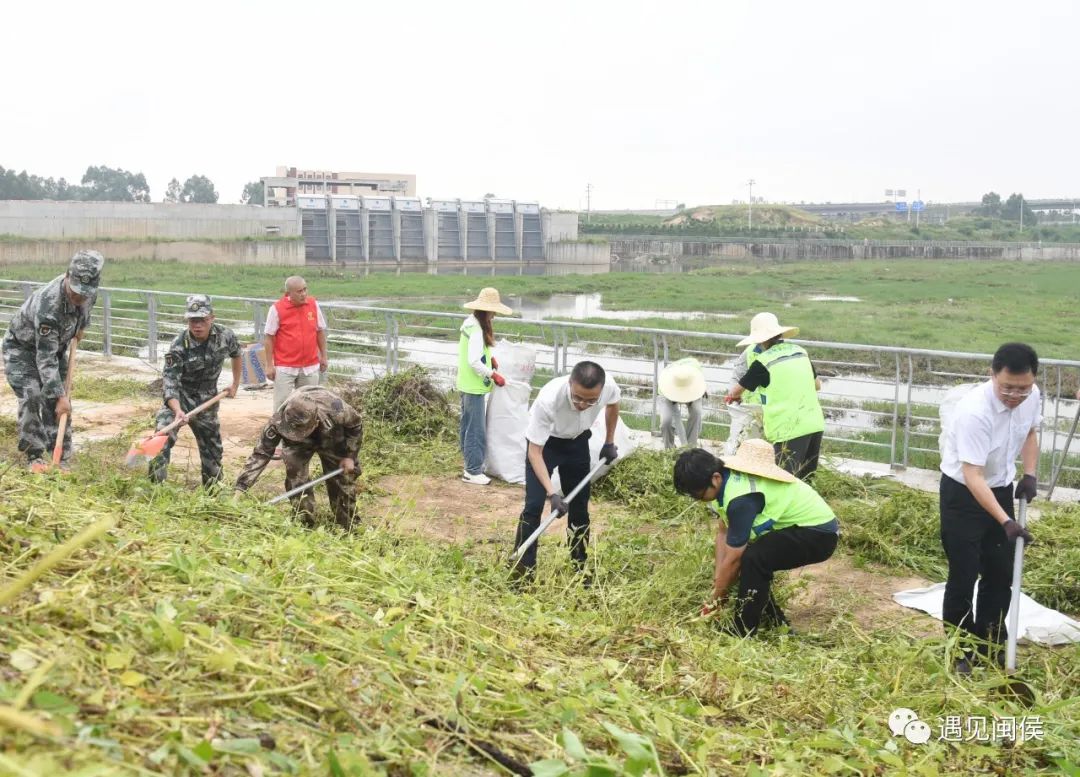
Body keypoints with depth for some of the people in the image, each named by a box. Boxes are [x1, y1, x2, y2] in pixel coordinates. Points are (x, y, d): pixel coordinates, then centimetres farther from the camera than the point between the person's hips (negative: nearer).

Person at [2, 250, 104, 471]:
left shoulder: (88, 293, -21)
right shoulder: (47, 305, -41)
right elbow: (45, 358, -38)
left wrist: (81, 327, 10)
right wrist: (60, 395, -38)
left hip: (55, 345, 6)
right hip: (22, 348, -6)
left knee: (56, 401, 0)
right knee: (31, 397, -20)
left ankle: (63, 459, 3)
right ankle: (35, 457, -10)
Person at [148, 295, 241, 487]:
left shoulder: (225, 335, -13)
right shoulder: (179, 346, -26)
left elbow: (236, 354, 11)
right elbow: (169, 382, -29)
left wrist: (235, 383, 15)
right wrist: (178, 411, -44)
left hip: (207, 400, 4)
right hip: (178, 398, -4)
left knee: (212, 446, 13)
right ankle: (155, 485, -17)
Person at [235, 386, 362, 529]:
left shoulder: (338, 411, -43)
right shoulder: (279, 420, -40)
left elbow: (356, 425, -19)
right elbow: (261, 452, -34)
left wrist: (350, 456, -16)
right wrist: (240, 488, -38)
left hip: (333, 441, 0)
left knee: (344, 480, 0)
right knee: (295, 478, -15)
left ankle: (347, 528, 20)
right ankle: (305, 525, 5)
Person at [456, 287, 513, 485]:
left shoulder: (471, 323, 8)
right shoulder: (477, 330, -23)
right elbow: (474, 361, -27)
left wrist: (490, 357, 5)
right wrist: (494, 375, -19)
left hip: (467, 384, 10)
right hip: (474, 386, -10)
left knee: (469, 426, 17)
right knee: (476, 430, -4)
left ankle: (471, 464, 28)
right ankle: (473, 472, 1)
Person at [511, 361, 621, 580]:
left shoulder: (609, 387, -30)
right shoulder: (548, 399, -41)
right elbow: (535, 451, -31)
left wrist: (609, 442, 4)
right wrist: (552, 493, -37)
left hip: (577, 442, 4)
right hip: (545, 442, -4)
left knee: (580, 504, 9)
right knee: (534, 505, -12)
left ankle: (580, 565, 26)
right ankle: (523, 570, -2)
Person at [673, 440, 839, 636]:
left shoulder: (741, 497, -31)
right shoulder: (729, 477, -4)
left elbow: (733, 560, -24)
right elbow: (723, 531, 3)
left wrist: (716, 600, -11)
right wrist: (719, 577, -5)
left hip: (819, 532, -10)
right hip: (805, 524, 10)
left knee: (753, 559, -27)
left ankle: (743, 633, -12)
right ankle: (774, 622, 17)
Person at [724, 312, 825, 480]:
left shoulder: (763, 361, -5)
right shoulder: (800, 352, 11)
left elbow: (736, 391, 9)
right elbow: (817, 385, 26)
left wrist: (732, 396, 32)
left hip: (790, 429, -6)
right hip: (815, 424, 7)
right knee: (807, 479, 15)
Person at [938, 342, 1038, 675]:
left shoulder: (1031, 396, -11)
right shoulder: (974, 411, -33)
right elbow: (973, 477, -33)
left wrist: (1030, 475, -1)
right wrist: (1006, 522, -38)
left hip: (1001, 489, 7)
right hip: (963, 494, -7)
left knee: (1002, 573, 13)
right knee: (964, 576, -3)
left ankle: (990, 645, 29)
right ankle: (959, 651, 13)